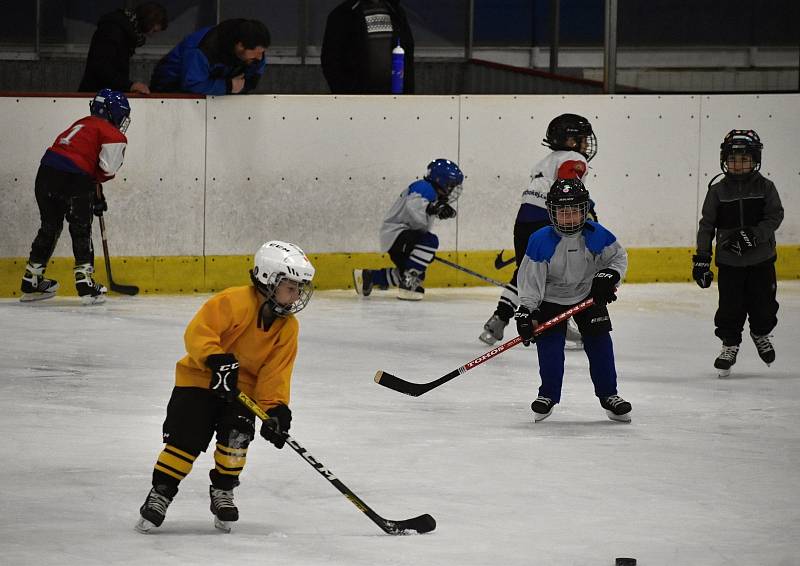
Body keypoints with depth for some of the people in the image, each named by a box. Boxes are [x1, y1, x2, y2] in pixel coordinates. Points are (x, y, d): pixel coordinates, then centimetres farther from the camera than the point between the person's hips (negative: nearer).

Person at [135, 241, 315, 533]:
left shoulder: (288, 328, -3)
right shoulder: (234, 302, -21)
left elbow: (276, 373, -4)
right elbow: (198, 332, -27)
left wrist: (276, 409, -16)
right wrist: (217, 360, -39)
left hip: (242, 388, 4)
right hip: (200, 378, -4)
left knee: (236, 433, -17)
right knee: (186, 438, -13)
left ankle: (223, 491, 4)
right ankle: (160, 493, 1)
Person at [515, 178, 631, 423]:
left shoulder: (596, 235, -17)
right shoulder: (540, 241, -23)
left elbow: (618, 257, -1)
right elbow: (530, 280, -19)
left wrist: (608, 277, -19)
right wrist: (525, 312, -25)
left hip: (588, 295, 2)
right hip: (551, 299, -2)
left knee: (599, 341, -3)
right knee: (550, 345, -11)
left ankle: (608, 395, 8)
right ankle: (548, 395, 6)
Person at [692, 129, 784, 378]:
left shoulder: (765, 188, -3)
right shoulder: (718, 191, -2)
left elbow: (774, 217, -8)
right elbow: (707, 225, 0)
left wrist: (752, 235, -23)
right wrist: (702, 258, -4)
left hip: (761, 259, 0)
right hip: (729, 262, 0)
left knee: (763, 303, 8)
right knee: (730, 307, 0)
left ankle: (760, 333, 36)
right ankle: (730, 344, 18)